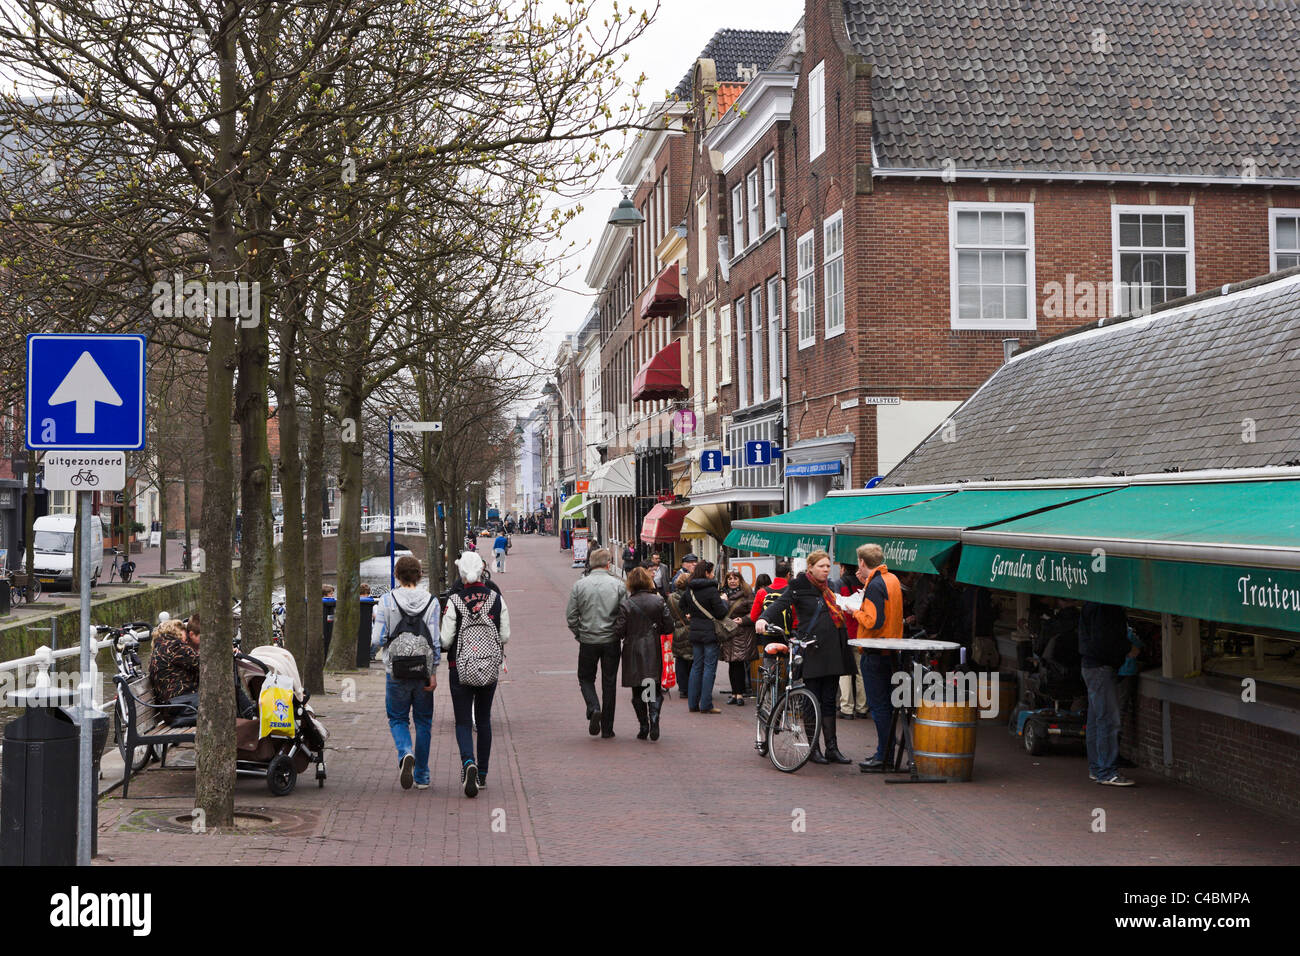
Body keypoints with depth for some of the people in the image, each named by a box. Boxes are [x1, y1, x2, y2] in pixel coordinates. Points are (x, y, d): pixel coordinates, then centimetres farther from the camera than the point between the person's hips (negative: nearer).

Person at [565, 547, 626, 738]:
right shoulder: (618, 585, -5)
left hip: (588, 641, 0)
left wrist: (579, 635, 10)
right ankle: (607, 728, 11)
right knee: (609, 683, 8)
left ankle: (594, 708, -9)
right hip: (611, 641, 0)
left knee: (586, 678, 17)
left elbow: (571, 616, -3)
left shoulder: (579, 585, -3)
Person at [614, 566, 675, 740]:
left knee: (637, 692, 10)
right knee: (655, 689, 7)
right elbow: (668, 627, -1)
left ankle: (644, 726, 10)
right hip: (654, 652, 1)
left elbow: (619, 630, -9)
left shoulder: (626, 604, -7)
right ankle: (654, 716, -15)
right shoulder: (659, 601, -2)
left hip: (633, 654, -1)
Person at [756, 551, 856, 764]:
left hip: (832, 652, 6)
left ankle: (832, 748, 12)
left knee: (829, 701, 9)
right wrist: (764, 619, -33)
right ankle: (813, 749, 7)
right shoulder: (800, 586, -3)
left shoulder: (829, 588, 18)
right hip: (812, 652, -6)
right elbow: (781, 603, -18)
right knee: (813, 701, -1)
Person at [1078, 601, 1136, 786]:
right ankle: (1107, 773, -9)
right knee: (1108, 721, -10)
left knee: (1096, 720, 14)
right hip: (1101, 668, -11)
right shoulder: (1101, 607, -18)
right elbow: (1103, 640, -23)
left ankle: (1096, 769, 21)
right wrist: (1128, 648, -10)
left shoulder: (1093, 604, 14)